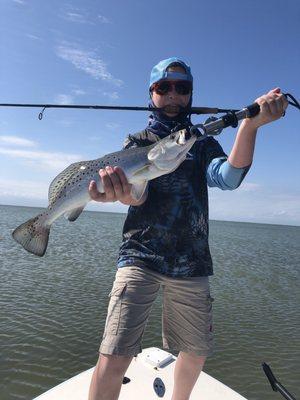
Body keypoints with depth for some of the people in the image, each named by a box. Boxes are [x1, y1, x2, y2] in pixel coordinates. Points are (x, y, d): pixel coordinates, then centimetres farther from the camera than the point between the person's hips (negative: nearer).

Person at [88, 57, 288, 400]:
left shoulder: (204, 144, 12)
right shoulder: (137, 141, 8)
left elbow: (228, 177, -9)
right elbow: (138, 194, -9)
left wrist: (249, 125, -23)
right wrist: (121, 192, -33)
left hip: (191, 263, 3)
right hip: (140, 256, -2)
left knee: (196, 353, 15)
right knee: (113, 359, -11)